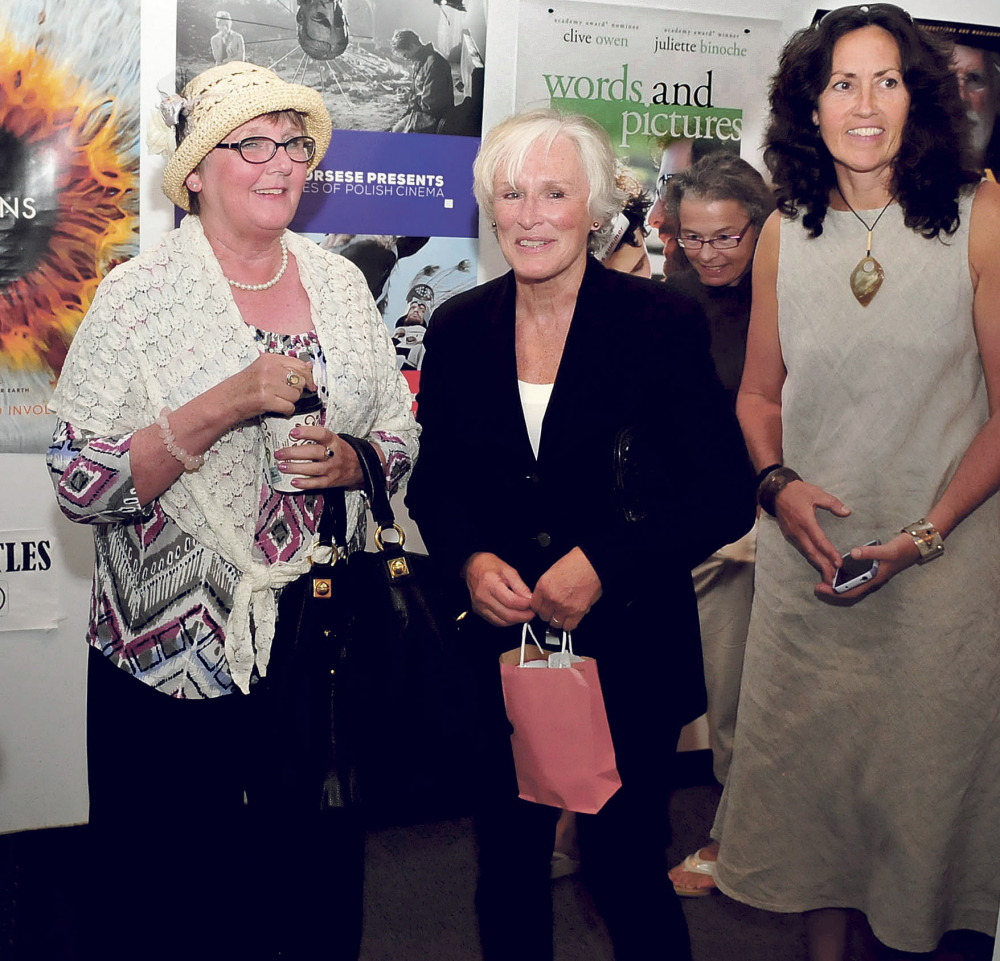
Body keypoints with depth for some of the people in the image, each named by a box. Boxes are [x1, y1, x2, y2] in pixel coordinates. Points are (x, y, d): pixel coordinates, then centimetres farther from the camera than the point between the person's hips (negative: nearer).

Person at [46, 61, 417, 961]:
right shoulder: (138, 296, -6)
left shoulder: (341, 283, 6)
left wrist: (352, 462, -9)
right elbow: (80, 483, -12)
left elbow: (402, 435, 13)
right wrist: (226, 405, -22)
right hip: (176, 652, -3)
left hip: (327, 642, 4)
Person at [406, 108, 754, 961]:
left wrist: (602, 565, -18)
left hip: (628, 647, -3)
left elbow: (724, 496, -9)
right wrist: (470, 560, -10)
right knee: (508, 865, 15)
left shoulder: (662, 324, -8)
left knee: (628, 867, 10)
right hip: (501, 648, 3)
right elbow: (432, 482, 10)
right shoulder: (459, 329, 2)